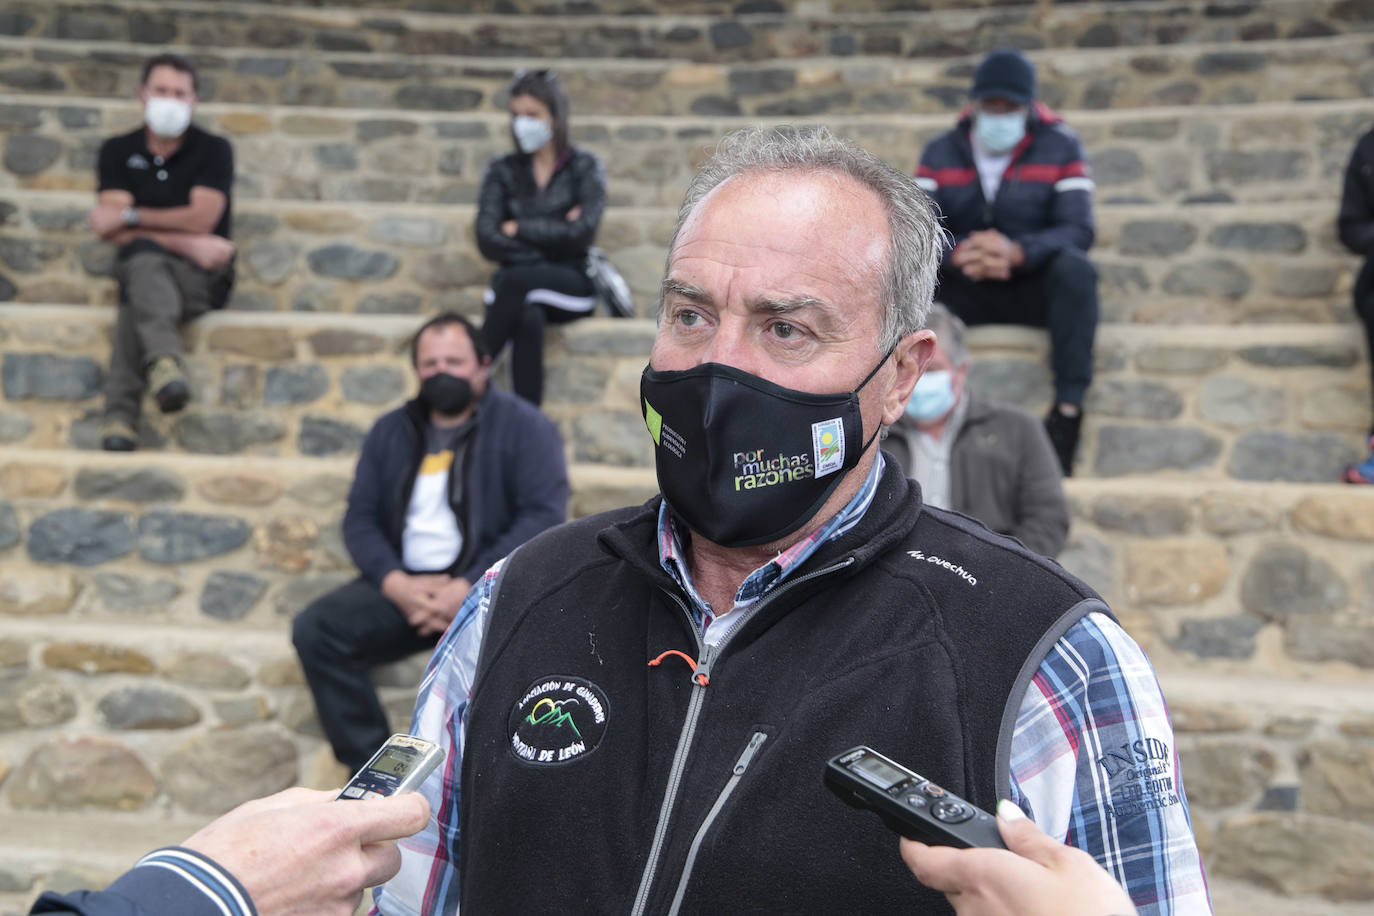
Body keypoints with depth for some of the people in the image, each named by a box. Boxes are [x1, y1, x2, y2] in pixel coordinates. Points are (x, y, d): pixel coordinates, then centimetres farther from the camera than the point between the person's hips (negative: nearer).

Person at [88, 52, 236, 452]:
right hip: (139, 265, 1)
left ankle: (121, 411, -54)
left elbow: (201, 219, -7)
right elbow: (114, 231, -1)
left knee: (137, 298, -36)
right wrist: (186, 243, -13)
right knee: (146, 260, -38)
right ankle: (164, 360, -64)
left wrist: (130, 216, -4)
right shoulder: (118, 151, 12)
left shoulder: (213, 150, 7)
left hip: (201, 274, -1)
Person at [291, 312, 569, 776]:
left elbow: (544, 514, -10)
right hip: (403, 586, 5)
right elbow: (359, 517, 11)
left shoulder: (524, 426, 2)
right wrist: (396, 584, -10)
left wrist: (469, 588, -18)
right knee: (315, 628, -19)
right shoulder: (391, 432, 17)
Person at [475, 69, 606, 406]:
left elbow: (582, 233, -9)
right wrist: (553, 234, -9)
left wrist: (518, 228, -3)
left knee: (517, 280, -36)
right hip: (517, 285, 1)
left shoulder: (584, 167, 7)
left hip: (572, 284, -1)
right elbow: (487, 240, -1)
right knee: (529, 319, -37)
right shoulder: (502, 170, 12)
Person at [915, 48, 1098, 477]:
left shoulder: (1060, 146, -1)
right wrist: (958, 254, -32)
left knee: (1075, 267, -34)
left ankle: (1068, 407, -33)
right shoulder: (941, 152, 5)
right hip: (964, 289, 2)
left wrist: (1017, 251, -35)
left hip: (1035, 286, -2)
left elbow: (1078, 229, -14)